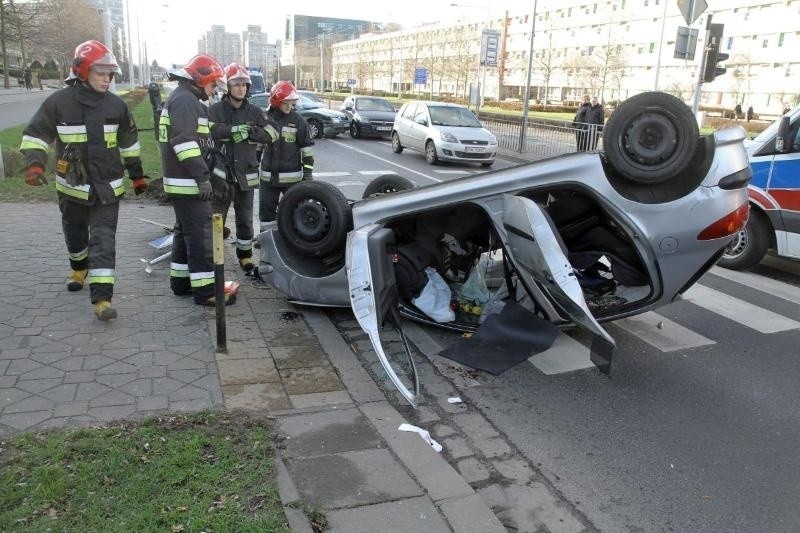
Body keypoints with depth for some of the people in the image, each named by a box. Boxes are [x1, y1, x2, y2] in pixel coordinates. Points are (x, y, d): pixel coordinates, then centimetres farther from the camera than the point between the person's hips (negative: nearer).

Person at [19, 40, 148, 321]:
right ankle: (79, 268, 50)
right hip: (72, 185, 1)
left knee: (103, 240, -9)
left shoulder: (117, 105, -1)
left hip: (108, 186, 0)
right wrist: (34, 163, -21)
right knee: (74, 232, 20)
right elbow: (36, 134, -5)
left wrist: (137, 175, 13)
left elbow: (129, 142, 10)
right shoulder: (58, 102, -9)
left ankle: (102, 297, -12)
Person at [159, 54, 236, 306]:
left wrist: (203, 175, 24)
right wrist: (203, 177, -25)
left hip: (183, 180, 11)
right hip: (188, 181, -11)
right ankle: (204, 289, -6)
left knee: (185, 231, 16)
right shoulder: (185, 99, -14)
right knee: (200, 233, -9)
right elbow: (184, 142, -25)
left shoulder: (184, 98, 22)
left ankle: (180, 281, 24)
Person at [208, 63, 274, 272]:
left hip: (246, 174, 3)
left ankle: (245, 256, 27)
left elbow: (271, 134, -3)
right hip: (222, 173, -3)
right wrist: (237, 129, -23)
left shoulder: (254, 112, 8)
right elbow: (211, 130, -21)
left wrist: (249, 132, -14)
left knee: (245, 218, 14)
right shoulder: (216, 110, -1)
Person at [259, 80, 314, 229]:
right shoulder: (265, 119, 3)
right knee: (266, 210, 9)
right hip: (268, 176, 3)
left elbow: (307, 146, -2)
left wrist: (308, 171, -5)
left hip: (292, 176, -2)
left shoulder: (298, 120, -4)